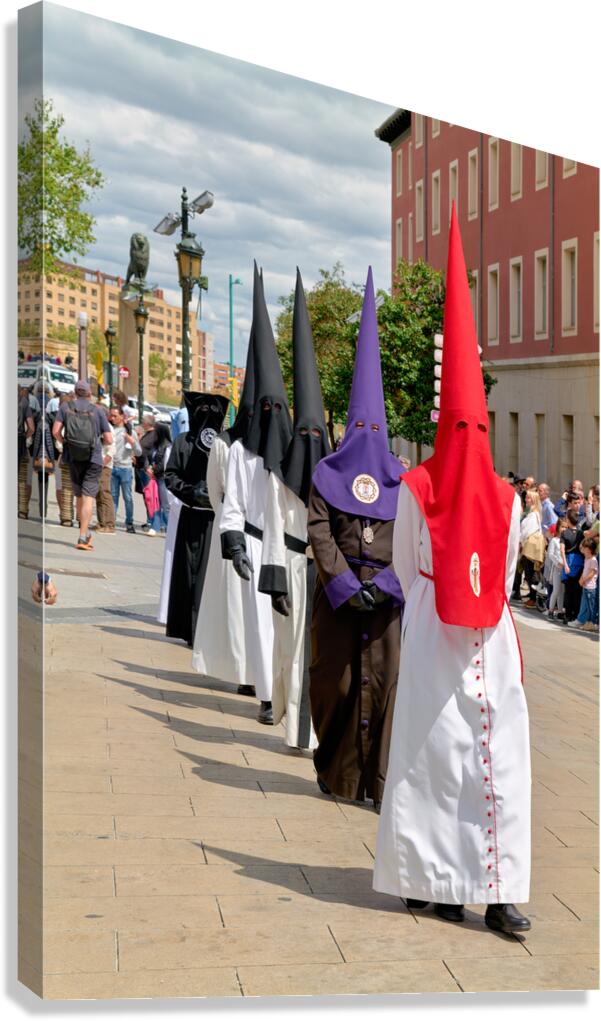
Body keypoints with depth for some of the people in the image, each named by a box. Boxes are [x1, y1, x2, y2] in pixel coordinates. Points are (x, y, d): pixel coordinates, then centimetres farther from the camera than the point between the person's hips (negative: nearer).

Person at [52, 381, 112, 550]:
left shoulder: (66, 407, 2)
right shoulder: (98, 410, -1)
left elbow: (56, 431, -7)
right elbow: (108, 439, -2)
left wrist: (65, 443, 11)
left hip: (73, 458, 3)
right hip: (93, 459, -3)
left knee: (79, 496, 17)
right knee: (88, 497, -4)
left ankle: (86, 533, 25)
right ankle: (82, 538, -12)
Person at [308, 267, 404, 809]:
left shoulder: (400, 480, 8)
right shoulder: (327, 475, 6)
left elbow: (412, 537, 2)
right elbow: (319, 533, -2)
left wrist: (384, 584, -8)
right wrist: (348, 586, -9)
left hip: (387, 594, 1)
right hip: (338, 593, -1)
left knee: (387, 677, 0)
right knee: (337, 678, 2)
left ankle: (380, 779, 6)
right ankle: (335, 770, 12)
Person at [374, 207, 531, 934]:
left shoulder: (414, 489, -3)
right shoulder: (506, 498, -1)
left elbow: (404, 566, 7)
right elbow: (507, 574, 9)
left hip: (429, 629, 0)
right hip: (490, 638, 0)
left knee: (431, 749, 5)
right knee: (499, 755, 0)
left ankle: (434, 884, 10)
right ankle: (499, 892, -2)